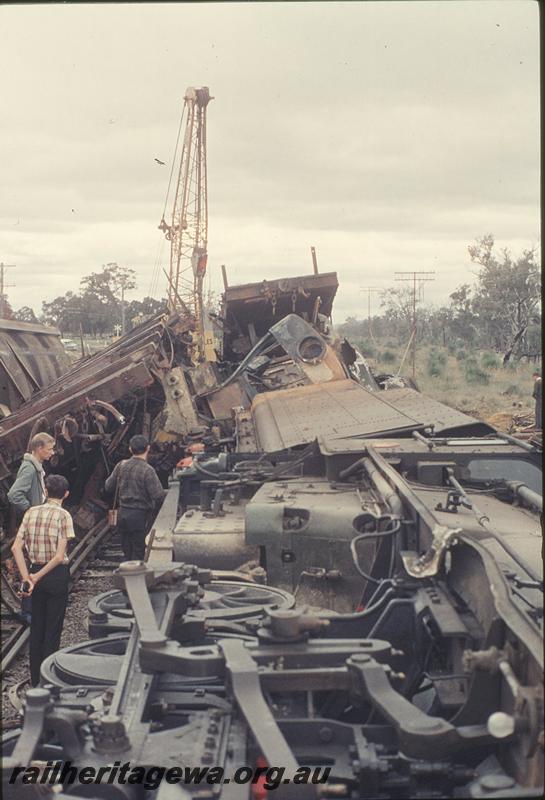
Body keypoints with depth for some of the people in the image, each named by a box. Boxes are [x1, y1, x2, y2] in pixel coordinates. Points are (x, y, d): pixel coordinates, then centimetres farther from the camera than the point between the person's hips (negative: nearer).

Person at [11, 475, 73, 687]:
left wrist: (27, 578, -7)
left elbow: (16, 547, -5)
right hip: (56, 574, -4)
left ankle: (35, 679, 23)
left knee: (36, 627, 15)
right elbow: (60, 556, -18)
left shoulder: (31, 512, 1)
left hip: (35, 570, 4)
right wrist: (37, 577, -9)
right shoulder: (63, 515, -12)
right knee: (53, 628, 6)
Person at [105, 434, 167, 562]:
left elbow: (108, 486, 10)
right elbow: (158, 496, -19)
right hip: (140, 516, -6)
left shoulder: (121, 465, 0)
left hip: (122, 514, 6)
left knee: (127, 552, 17)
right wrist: (168, 493, 1)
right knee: (138, 554, 3)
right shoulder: (147, 470, -18)